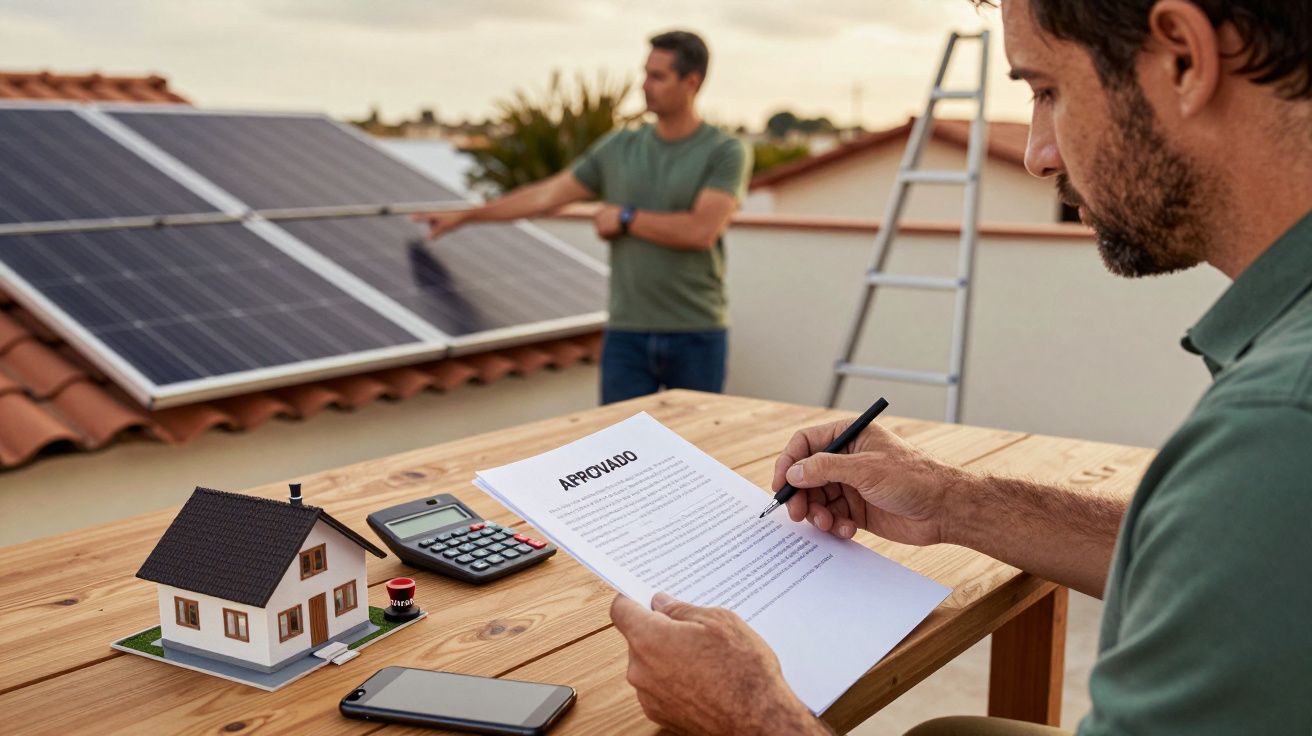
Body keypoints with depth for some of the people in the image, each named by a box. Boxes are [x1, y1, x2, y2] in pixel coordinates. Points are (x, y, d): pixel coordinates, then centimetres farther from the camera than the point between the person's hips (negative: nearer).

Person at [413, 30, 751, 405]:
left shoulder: (727, 152, -5)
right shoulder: (619, 147, 7)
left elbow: (701, 231, -18)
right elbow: (546, 195, 11)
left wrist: (625, 218, -8)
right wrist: (463, 215, 13)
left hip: (697, 335, -3)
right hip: (627, 334, 3)